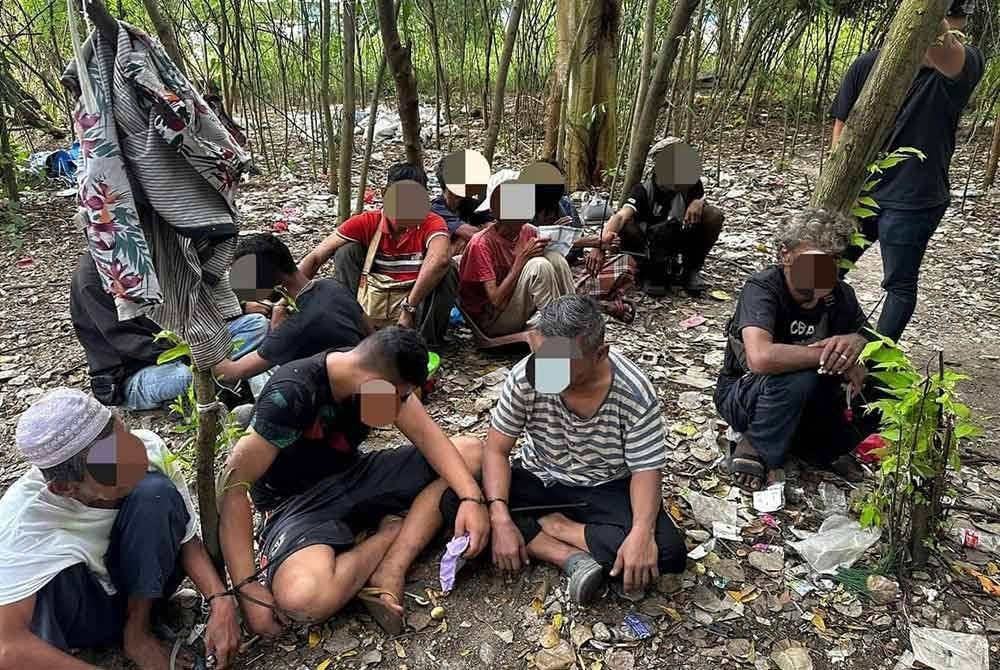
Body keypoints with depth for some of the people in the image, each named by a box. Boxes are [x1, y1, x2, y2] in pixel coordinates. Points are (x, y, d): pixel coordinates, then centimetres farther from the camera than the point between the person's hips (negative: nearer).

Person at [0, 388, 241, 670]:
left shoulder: (149, 448, -24)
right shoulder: (24, 517, -33)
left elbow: (187, 538, -12)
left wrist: (221, 601, -27)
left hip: (142, 592, 3)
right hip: (80, 614, -3)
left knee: (155, 492, -27)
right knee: (55, 565, -36)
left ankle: (137, 631, -7)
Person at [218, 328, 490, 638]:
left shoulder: (381, 373, -8)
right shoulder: (291, 394, -27)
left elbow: (428, 436, -10)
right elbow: (235, 485, -28)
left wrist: (472, 497, -25)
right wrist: (246, 588, -31)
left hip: (354, 476, 7)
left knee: (471, 451, -7)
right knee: (303, 597, -39)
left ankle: (390, 569, -17)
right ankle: (393, 533, -9)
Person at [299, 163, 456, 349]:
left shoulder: (432, 224, -16)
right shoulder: (366, 223, -9)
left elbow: (439, 260, -40)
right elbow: (316, 258, -12)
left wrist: (408, 308, -44)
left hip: (418, 306, -2)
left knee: (446, 270, -28)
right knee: (347, 251, -14)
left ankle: (429, 341, -17)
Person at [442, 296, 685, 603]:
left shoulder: (635, 394, -22)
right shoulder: (526, 376, -20)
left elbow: (646, 471, -17)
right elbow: (496, 450, -14)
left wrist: (642, 532, -36)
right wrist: (501, 518, -28)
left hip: (607, 490, -1)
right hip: (538, 480, 2)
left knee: (668, 552, -28)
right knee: (455, 502, -23)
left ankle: (549, 524, -12)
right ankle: (572, 558, -25)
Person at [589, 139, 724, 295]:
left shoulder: (691, 184, -11)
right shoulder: (643, 190, -20)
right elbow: (622, 216, -36)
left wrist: (697, 202, -32)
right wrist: (602, 243, -56)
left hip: (680, 240, 2)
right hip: (648, 243, -2)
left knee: (714, 216, -21)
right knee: (623, 227, -32)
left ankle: (691, 269, -3)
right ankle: (650, 271, -9)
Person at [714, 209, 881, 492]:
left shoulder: (840, 294, -8)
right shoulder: (762, 288, -27)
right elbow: (760, 357, -44)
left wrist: (857, 341, -27)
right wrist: (830, 356, -33)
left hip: (806, 399, 7)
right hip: (741, 395, -7)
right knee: (799, 376, -37)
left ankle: (815, 447, 6)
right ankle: (754, 451, -15)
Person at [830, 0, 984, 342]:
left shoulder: (966, 66, -13)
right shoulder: (868, 65, -5)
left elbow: (942, 49, -39)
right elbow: (842, 133, 0)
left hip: (914, 203, -3)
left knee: (900, 284, 7)